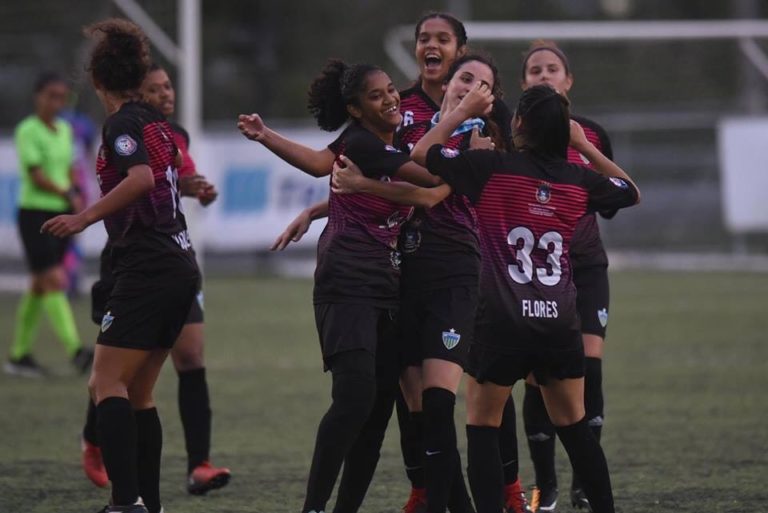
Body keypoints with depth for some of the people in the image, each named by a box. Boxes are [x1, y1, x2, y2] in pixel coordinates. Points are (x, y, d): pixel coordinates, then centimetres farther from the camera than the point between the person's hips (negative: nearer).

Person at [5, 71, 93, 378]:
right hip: (35, 213, -8)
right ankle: (75, 351, -22)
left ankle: (19, 355, 17)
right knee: (53, 281, -14)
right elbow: (36, 175, -17)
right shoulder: (27, 131, -10)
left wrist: (77, 194, 1)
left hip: (61, 214, 8)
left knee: (40, 285, 10)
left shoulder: (64, 130, 13)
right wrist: (67, 195, -22)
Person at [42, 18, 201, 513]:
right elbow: (180, 175, 31)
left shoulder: (123, 123, -10)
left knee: (107, 384, -11)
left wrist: (86, 216, -28)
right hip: (182, 265, 9)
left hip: (147, 269, -9)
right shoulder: (157, 122, 14)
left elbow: (142, 178, -27)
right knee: (138, 394, 13)